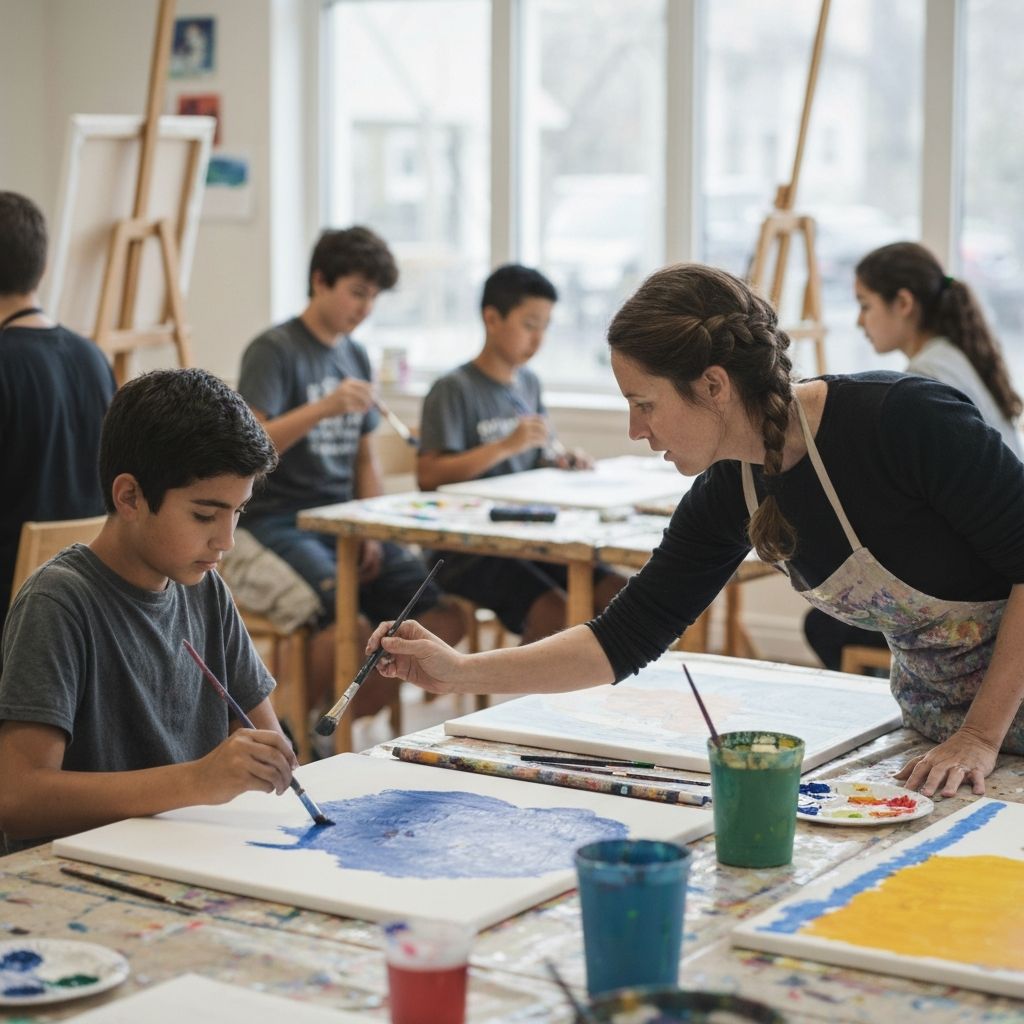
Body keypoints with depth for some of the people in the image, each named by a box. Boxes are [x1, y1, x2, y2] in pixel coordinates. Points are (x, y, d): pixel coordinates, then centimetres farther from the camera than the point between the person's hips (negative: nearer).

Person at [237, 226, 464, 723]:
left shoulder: (355, 356, 17)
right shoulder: (274, 350, -6)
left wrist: (372, 534, 7)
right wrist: (323, 408, -30)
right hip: (278, 520, -7)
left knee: (445, 617, -10)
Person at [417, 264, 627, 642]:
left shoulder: (529, 383, 14)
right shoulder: (454, 389, -9)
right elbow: (428, 476, -18)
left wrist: (563, 460, 0)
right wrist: (507, 445, -24)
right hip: (469, 551, -7)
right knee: (557, 618, -26)